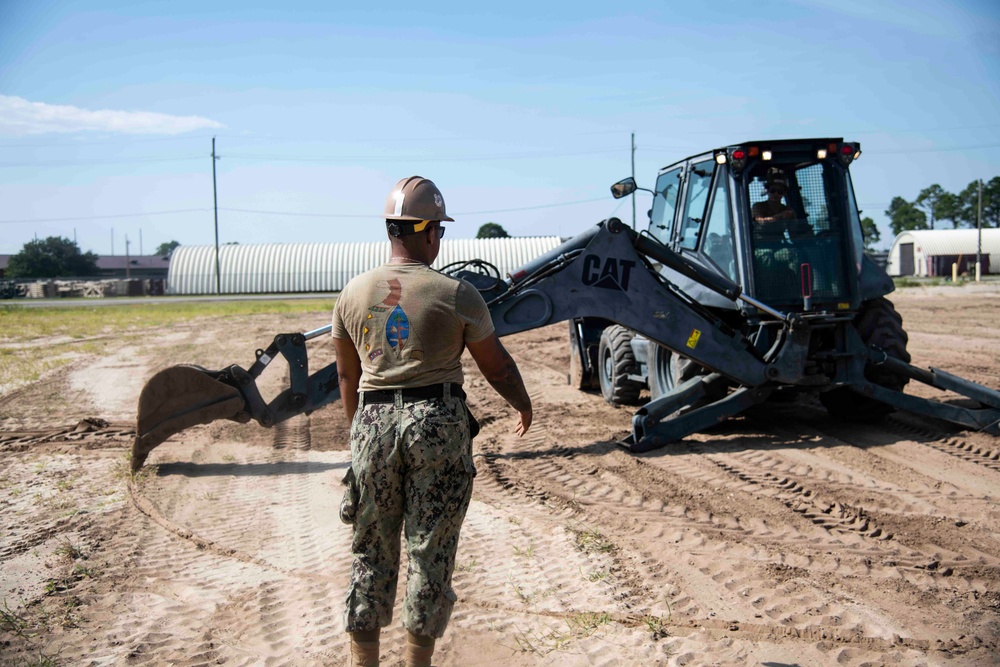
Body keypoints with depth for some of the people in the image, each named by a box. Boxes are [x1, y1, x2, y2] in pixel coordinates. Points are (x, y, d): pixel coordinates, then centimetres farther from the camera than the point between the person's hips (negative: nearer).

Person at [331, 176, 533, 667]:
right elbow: (497, 367, 2)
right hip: (439, 422, -3)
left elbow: (347, 376, 13)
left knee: (371, 549, 13)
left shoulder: (353, 294, 4)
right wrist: (523, 405, 21)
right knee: (430, 550, 8)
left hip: (373, 422, 3)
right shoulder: (457, 294, -7)